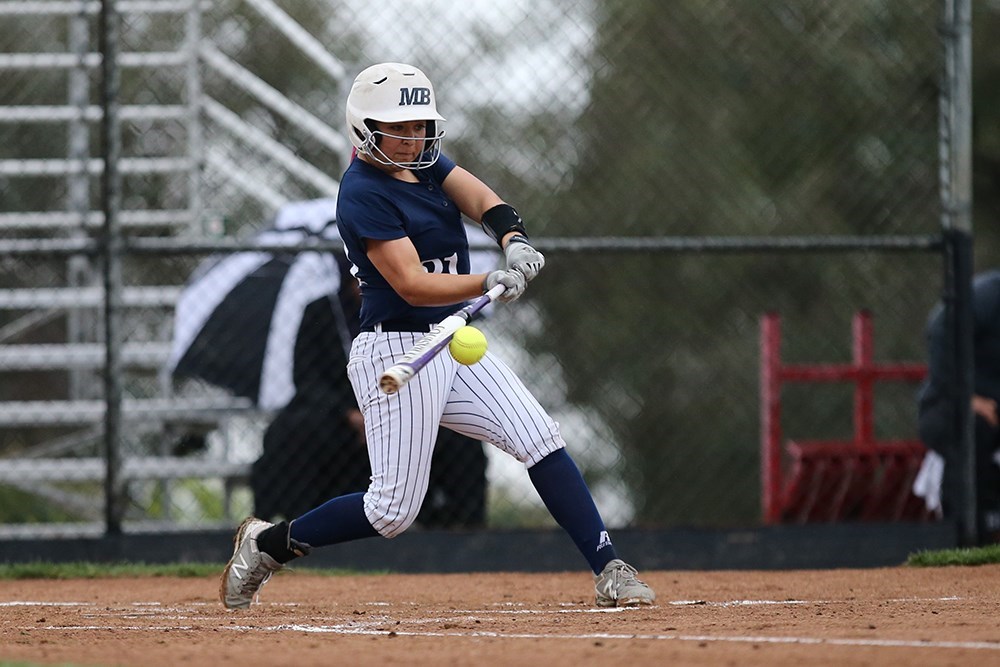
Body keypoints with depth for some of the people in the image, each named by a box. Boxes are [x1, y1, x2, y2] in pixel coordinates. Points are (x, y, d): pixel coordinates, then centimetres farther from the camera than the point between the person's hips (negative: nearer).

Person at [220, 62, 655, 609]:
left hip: (456, 346, 8)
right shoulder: (363, 194, -16)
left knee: (541, 441, -6)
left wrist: (514, 238, -28)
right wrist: (492, 284, -38)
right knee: (394, 511, -5)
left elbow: (480, 199, -6)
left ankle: (609, 571, -7)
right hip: (397, 354, -8)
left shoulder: (423, 163, 10)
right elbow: (413, 284, -24)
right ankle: (267, 544, 14)